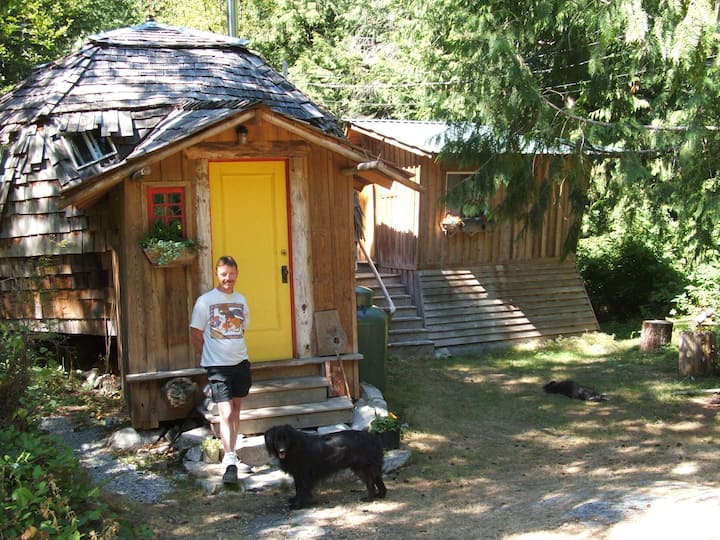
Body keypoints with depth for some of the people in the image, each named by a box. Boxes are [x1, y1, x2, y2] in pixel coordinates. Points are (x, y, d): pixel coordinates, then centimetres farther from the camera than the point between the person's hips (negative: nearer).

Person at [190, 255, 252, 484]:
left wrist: (236, 351, 14)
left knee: (235, 411, 13)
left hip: (240, 362, 5)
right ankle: (230, 463, -13)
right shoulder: (205, 300, -8)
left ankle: (231, 455, 25)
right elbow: (196, 334, -3)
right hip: (218, 365, -5)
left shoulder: (241, 300, 7)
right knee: (226, 413, -13)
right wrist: (209, 358, 2)